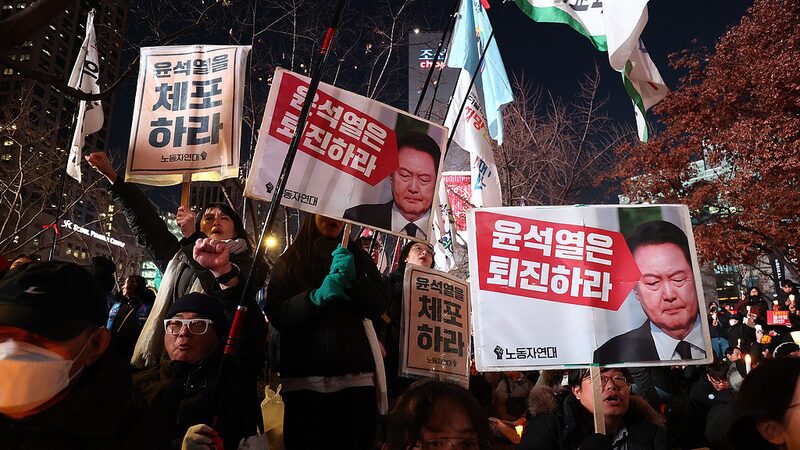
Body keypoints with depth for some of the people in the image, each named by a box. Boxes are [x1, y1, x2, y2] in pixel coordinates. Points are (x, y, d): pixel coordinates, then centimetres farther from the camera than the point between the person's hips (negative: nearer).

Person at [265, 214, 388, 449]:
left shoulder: (358, 257, 14)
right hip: (304, 378, 0)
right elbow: (276, 315, 0)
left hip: (356, 376, 1)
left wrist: (354, 278, -12)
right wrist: (316, 297, -15)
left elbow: (378, 307, 4)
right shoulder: (289, 261, 12)